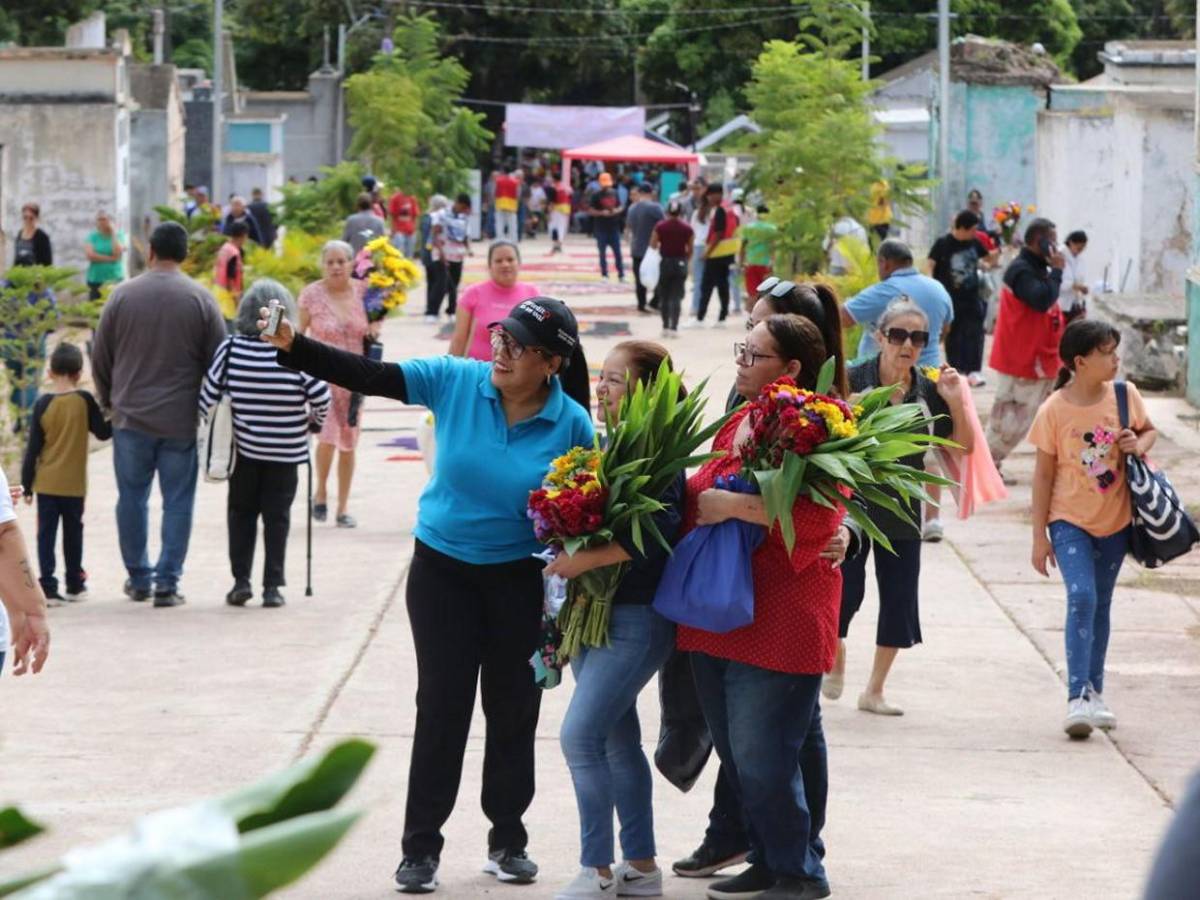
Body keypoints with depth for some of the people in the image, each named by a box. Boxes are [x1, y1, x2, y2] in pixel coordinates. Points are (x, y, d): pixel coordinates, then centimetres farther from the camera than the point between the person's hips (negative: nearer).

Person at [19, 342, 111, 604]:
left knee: (46, 534, 3)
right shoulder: (84, 401, -8)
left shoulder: (43, 404, -7)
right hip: (74, 484, 0)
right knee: (73, 534, 13)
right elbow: (103, 432, -1)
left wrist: (26, 484, 3)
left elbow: (33, 448, -4)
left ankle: (47, 586, -3)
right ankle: (75, 585, 21)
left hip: (46, 484, 0)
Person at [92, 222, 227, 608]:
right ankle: (167, 582, 0)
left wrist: (108, 400, 21)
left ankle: (139, 578, 18)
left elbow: (100, 357, 6)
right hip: (182, 420, -1)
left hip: (131, 416, 1)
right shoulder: (200, 299, -4)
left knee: (132, 498, 13)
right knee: (177, 501, 4)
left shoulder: (123, 296, -1)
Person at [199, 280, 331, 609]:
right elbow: (321, 397, -13)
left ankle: (241, 581, 10)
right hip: (285, 451, -1)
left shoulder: (230, 350, -9)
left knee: (241, 512, 15)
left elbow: (208, 394, -6)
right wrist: (314, 420, 8)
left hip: (244, 449, 1)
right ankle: (272, 586, 7)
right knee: (276, 516, 7)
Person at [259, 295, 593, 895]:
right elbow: (366, 376, -15)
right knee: (441, 706, -1)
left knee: (514, 708, 9)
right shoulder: (455, 381, -12)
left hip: (520, 580, 0)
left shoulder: (571, 424, -13)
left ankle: (508, 841, 24)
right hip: (443, 570, 0)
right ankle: (421, 847, 6)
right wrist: (292, 347, -26)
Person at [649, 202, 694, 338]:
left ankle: (665, 327, 16)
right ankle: (674, 328, -5)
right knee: (676, 298, 2)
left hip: (664, 262, 0)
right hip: (680, 263, 0)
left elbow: (653, 245, -5)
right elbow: (690, 250, -1)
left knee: (664, 297, 14)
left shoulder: (660, 227, -7)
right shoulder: (687, 228, -6)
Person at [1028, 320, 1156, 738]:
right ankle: (1078, 698, -20)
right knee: (1081, 597, -19)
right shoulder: (1054, 411, -13)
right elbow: (1044, 474, -7)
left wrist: (1139, 444, -12)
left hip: (1114, 520, 4)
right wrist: (1039, 537, -6)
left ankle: (1094, 692, 25)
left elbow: (1149, 430, 14)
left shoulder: (1124, 395, -6)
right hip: (1069, 520, -4)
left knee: (1100, 604, 13)